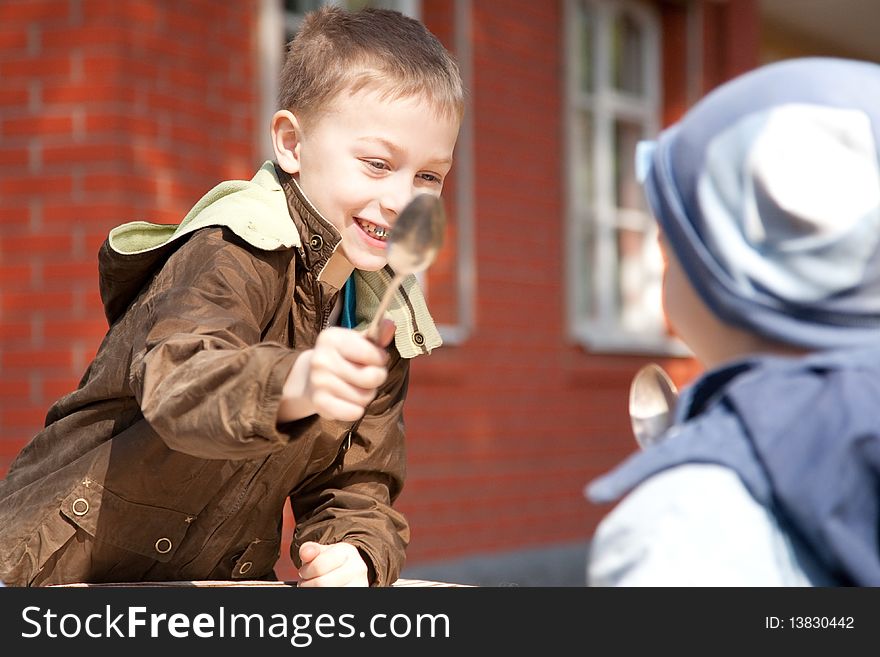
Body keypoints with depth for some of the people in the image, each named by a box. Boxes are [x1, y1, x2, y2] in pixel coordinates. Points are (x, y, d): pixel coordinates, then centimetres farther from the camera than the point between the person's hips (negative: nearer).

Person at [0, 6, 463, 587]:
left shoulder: (384, 323, 4)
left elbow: (358, 485, 4)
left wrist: (355, 555, -18)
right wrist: (293, 385, -57)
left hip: (219, 583, 8)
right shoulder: (233, 255, -18)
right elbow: (177, 387, -37)